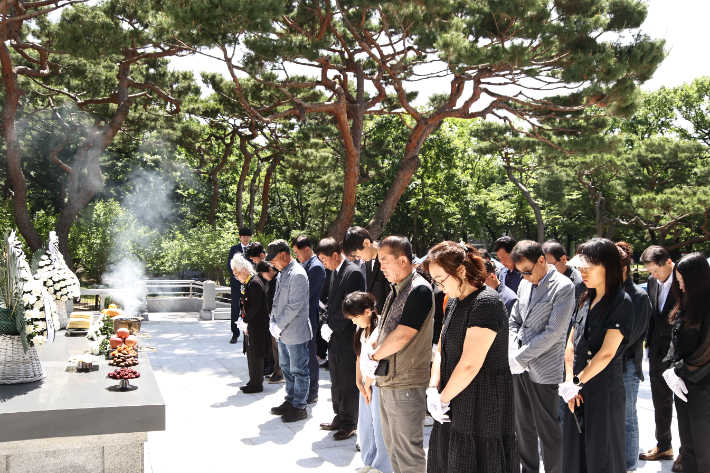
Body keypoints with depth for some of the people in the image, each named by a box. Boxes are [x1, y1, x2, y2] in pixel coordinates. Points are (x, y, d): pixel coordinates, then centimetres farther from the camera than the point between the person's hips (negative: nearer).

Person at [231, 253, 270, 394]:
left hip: (256, 325, -10)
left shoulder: (255, 283, -18)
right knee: (250, 354, 16)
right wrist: (244, 319, 6)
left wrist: (245, 321, -16)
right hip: (250, 325, 10)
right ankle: (253, 382, 27)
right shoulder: (247, 283, 12)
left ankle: (257, 385, 9)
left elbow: (256, 306, -23)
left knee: (255, 356, -1)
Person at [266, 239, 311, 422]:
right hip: (283, 332, 9)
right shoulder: (282, 273, 11)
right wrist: (273, 323, 5)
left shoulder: (298, 274, -18)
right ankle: (290, 401, 31)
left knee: (298, 371, 2)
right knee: (287, 369, 18)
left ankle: (299, 407, 12)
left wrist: (279, 326, -16)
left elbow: (295, 305, -22)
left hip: (296, 332, -9)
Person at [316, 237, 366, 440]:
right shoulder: (335, 272, 12)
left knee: (348, 381, 2)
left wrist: (331, 327, -13)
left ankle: (350, 424, 14)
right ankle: (340, 417, 31)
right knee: (336, 380, 17)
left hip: (346, 337, -9)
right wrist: (327, 326, 7)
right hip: (334, 336, 9)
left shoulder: (353, 273, -17)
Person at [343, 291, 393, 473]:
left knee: (379, 425, 4)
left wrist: (367, 385, -9)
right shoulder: (363, 329, 7)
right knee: (365, 424, 17)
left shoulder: (379, 329, -21)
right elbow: (360, 355, 8)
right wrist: (359, 382, 1)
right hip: (366, 382, 8)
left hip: (379, 383, -8)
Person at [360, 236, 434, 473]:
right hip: (387, 382, 9)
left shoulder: (419, 290, -17)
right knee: (392, 447, 20)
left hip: (407, 386, -9)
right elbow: (383, 327, 18)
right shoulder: (396, 291, 13)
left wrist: (374, 356, -9)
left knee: (407, 452, 0)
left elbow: (402, 336, -23)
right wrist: (367, 350, -1)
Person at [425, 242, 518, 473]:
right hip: (456, 406, 9)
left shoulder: (486, 302, -20)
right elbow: (442, 349, 11)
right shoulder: (455, 301, 10)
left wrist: (443, 399, -12)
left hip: (482, 408, -9)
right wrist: (433, 389, -3)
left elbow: (470, 365, -23)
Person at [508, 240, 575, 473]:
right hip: (520, 367, 7)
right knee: (523, 425, 17)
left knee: (548, 430, 3)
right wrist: (513, 353, -1)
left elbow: (552, 333, -17)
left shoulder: (563, 287, -12)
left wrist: (520, 358, -14)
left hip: (543, 370, -7)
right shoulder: (525, 284, 9)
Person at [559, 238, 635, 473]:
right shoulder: (586, 299, 9)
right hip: (579, 392, 7)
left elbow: (607, 353, -18)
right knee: (575, 452, 14)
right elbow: (571, 344, 8)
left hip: (604, 390, -7)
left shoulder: (622, 302, -13)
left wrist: (576, 383, -14)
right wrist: (570, 382, -3)